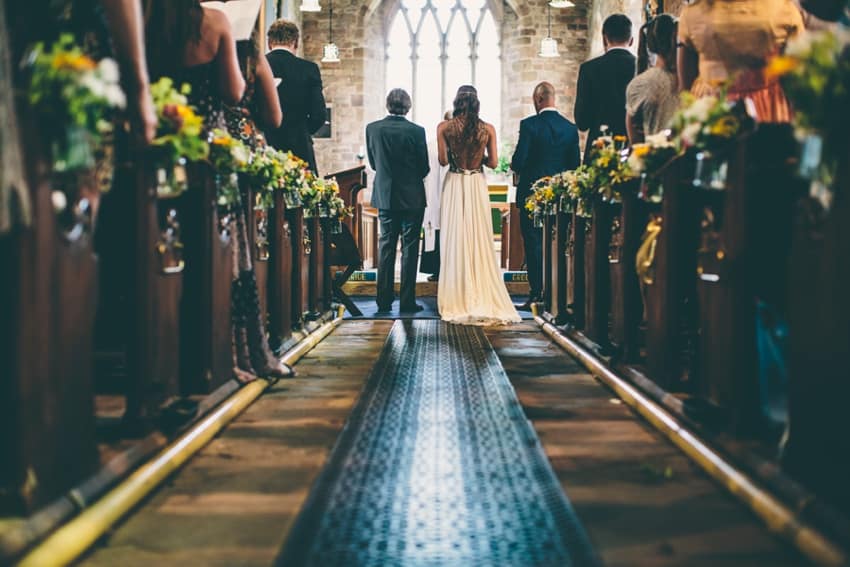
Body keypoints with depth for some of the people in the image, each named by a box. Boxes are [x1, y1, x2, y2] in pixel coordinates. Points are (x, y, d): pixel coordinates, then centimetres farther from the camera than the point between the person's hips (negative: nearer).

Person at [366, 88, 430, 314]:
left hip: (385, 196, 3)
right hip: (412, 197, -3)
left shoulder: (373, 129, -4)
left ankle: (384, 300, 9)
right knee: (409, 248, 3)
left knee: (386, 247, 10)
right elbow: (424, 167, -5)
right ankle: (407, 301, 3)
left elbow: (373, 163, 6)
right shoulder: (416, 131, -12)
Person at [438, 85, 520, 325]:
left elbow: (443, 160, -8)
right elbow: (493, 162, -2)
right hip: (478, 186, 1)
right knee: (480, 243, 6)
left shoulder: (444, 128, -6)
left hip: (454, 186, -1)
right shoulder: (488, 129, -3)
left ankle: (458, 301, 5)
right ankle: (484, 300, 8)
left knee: (455, 243, 4)